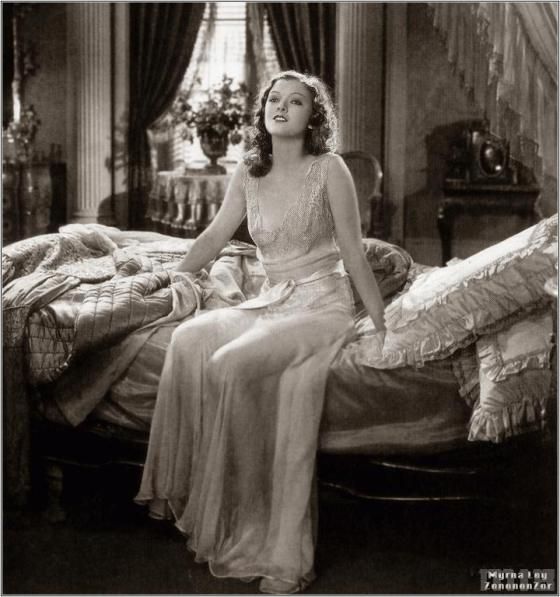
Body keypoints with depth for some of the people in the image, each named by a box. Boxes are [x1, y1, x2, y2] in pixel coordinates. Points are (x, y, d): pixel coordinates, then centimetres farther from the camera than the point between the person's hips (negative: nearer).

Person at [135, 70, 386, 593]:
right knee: (189, 338, -21)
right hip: (268, 303, 6)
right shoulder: (249, 173, 9)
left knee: (231, 364, -29)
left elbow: (354, 255, -5)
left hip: (322, 307, -6)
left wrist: (383, 326, -5)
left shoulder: (329, 169, -6)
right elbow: (213, 237, 18)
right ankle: (184, 489, -12)